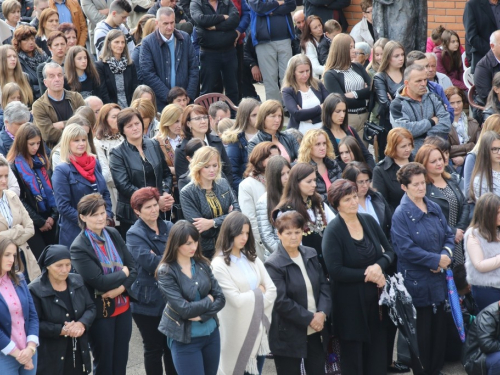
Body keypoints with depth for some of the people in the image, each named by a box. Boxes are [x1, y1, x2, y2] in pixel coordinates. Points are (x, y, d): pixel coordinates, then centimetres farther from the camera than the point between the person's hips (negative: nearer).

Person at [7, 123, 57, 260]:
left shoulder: (42, 161, 11)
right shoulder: (14, 166, -8)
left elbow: (51, 189, 12)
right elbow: (18, 199, -11)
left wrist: (54, 215, -2)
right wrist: (39, 221, -10)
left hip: (49, 220, 6)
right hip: (31, 223, -6)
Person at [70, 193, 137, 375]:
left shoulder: (113, 234, 1)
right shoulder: (79, 247, -16)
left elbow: (133, 268, 1)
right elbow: (100, 281, -21)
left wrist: (120, 288, -15)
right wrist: (123, 273, -7)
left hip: (123, 307, 5)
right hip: (100, 312, -5)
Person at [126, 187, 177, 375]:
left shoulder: (169, 227, 8)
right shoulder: (135, 235, -9)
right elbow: (151, 263, -23)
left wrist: (161, 258, -19)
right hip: (149, 301, -5)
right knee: (154, 349, 6)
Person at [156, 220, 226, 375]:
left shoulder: (202, 264, -1)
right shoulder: (165, 272, -15)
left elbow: (220, 298, -2)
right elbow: (184, 309, -20)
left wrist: (201, 315, -17)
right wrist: (208, 300, -7)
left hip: (211, 333, 5)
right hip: (184, 339, -5)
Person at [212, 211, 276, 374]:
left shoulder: (253, 259, 10)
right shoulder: (219, 265, -9)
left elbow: (272, 291, 3)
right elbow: (237, 300, -16)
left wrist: (252, 299, -10)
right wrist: (258, 293, -1)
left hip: (259, 329, 5)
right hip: (238, 334, -5)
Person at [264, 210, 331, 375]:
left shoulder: (311, 254, 5)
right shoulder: (273, 264, -15)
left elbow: (324, 285, 6)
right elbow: (281, 301, -19)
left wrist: (322, 312, -11)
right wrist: (309, 318, -17)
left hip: (315, 330, 6)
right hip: (288, 335, -6)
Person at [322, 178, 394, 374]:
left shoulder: (369, 220, 4)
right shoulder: (333, 231, -13)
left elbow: (389, 251, 8)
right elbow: (335, 271, -19)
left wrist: (378, 266, -13)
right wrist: (367, 275, -16)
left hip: (375, 298, 5)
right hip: (350, 302, -5)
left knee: (377, 353, 11)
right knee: (353, 359, 6)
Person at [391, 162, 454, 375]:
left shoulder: (434, 209, 8)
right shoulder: (401, 214, -12)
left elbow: (449, 236, 11)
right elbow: (406, 248, -19)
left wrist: (446, 254, -10)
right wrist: (436, 260, -17)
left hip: (438, 279, 6)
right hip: (416, 282, -6)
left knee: (439, 327, 12)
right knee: (421, 332, 1)